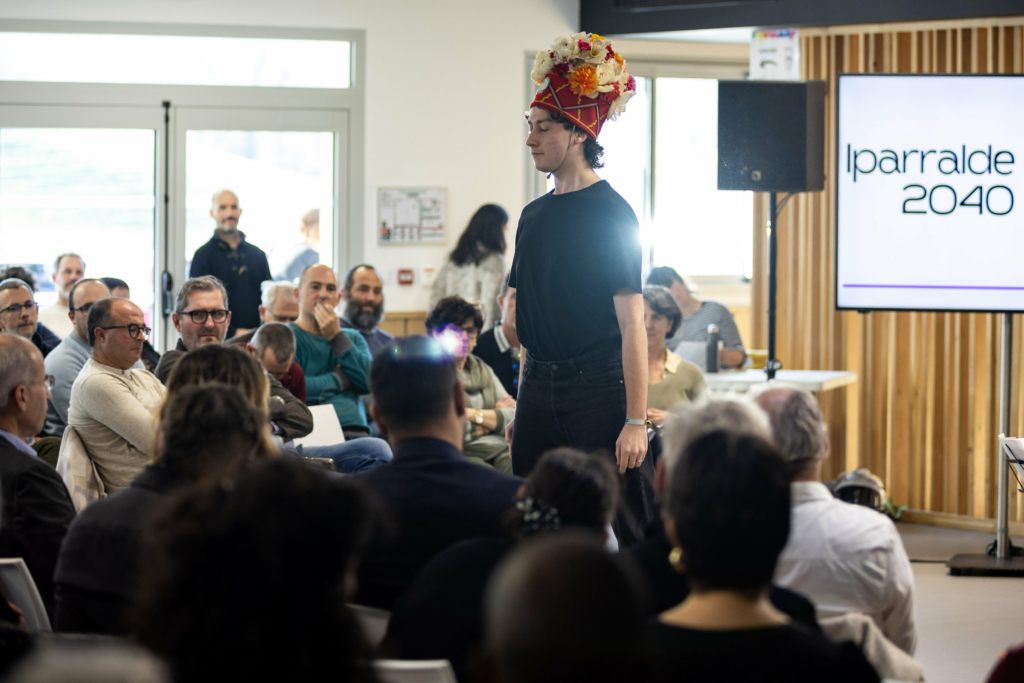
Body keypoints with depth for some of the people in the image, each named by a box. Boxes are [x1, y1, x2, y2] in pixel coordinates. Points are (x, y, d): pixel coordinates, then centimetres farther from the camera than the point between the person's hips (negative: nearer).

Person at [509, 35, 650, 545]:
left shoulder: (610, 213, -8)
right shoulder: (535, 216, 13)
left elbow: (632, 325, -12)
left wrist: (636, 421, -17)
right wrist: (525, 403, 16)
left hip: (598, 389, -7)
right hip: (539, 388, 7)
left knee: (617, 534, -6)